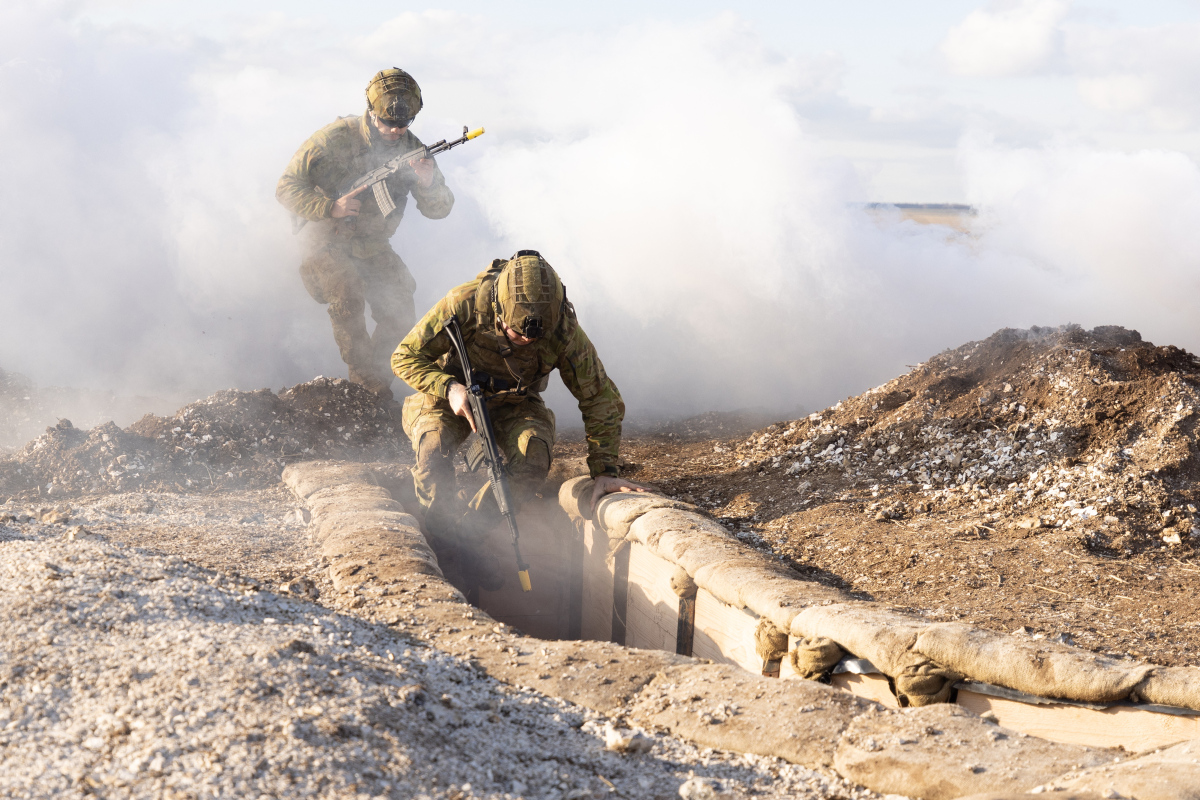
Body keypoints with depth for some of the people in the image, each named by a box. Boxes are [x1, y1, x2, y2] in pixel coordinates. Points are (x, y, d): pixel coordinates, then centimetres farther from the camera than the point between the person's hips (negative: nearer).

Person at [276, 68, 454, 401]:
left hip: (372, 248, 5)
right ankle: (370, 386, -19)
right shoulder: (335, 139, -19)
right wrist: (330, 208, -30)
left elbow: (439, 210, -7)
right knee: (348, 298, -29)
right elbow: (286, 188, -15)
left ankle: (374, 370, 19)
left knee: (401, 317, -5)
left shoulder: (411, 148, -6)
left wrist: (429, 184, -30)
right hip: (326, 243, -5)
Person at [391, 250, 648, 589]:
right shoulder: (464, 305, -31)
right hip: (451, 393, -1)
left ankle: (464, 534, -15)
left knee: (535, 458, -30)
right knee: (433, 446, -33)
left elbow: (601, 399, -16)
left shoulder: (564, 331, -27)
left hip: (514, 403, 1)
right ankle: (441, 541, -11)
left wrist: (605, 471, -21)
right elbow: (405, 358, -17)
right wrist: (449, 387, -34)